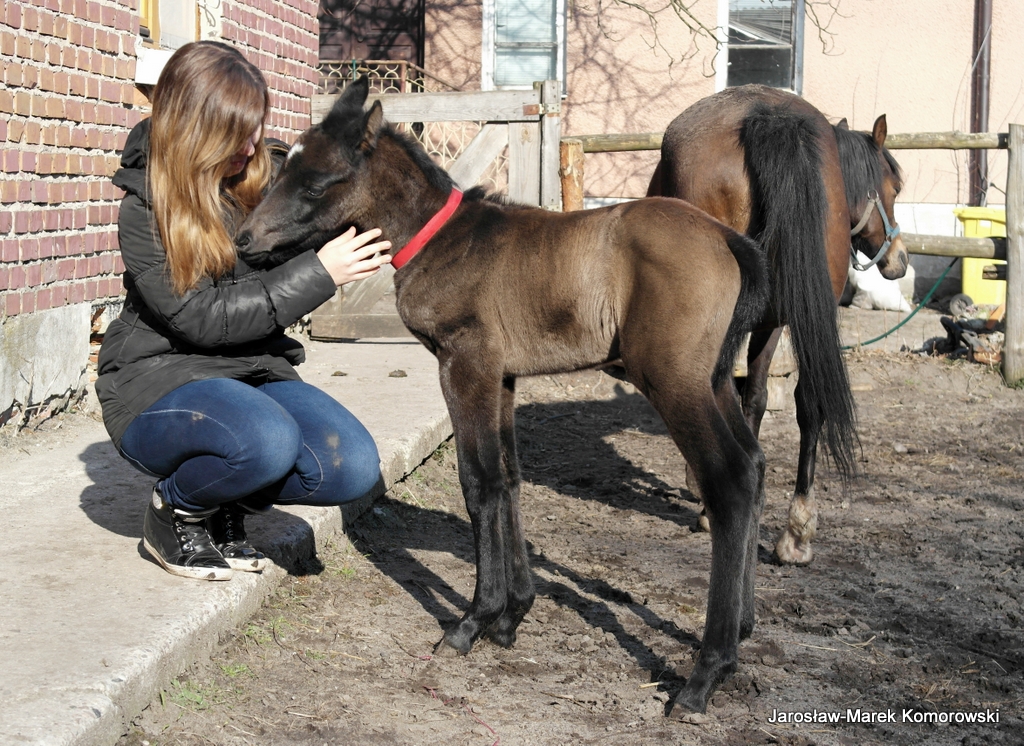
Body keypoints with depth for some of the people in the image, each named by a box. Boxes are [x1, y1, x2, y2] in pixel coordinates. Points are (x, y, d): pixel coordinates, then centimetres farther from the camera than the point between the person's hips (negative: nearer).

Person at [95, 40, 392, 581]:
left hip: (257, 373, 5)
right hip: (160, 383, -5)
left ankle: (226, 503, 6)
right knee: (267, 439, -37)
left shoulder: (273, 175, 0)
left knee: (353, 466, -21)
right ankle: (173, 510, -4)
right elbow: (204, 319, -19)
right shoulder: (145, 213, -12)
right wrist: (319, 273, -22)